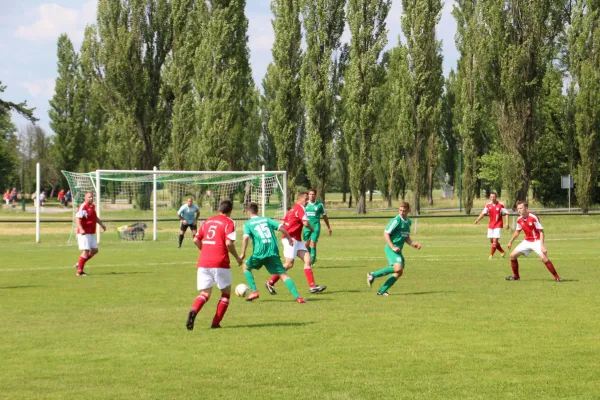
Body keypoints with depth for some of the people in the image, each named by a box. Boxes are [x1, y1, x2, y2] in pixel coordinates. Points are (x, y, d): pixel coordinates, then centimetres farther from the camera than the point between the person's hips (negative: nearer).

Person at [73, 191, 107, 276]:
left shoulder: (92, 206, 14)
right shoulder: (83, 207, -14)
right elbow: (77, 218, -24)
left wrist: (101, 224, 25)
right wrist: (81, 229, -37)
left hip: (91, 233, 9)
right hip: (84, 233, -9)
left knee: (94, 250, 11)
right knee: (85, 251, -12)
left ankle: (79, 264, 22)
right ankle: (79, 271, -4)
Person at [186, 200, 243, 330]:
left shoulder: (207, 222, 16)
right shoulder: (229, 223, -2)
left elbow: (196, 240, 12)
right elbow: (229, 243, -13)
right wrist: (237, 258, 1)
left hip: (203, 262, 5)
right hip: (220, 263, -4)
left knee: (204, 294, 7)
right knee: (226, 293, 14)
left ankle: (193, 311, -25)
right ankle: (216, 323, 5)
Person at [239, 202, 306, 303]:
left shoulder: (248, 224, 7)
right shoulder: (266, 220, 17)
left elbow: (246, 237, -9)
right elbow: (281, 227, 9)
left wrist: (243, 253, -5)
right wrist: (289, 238, 23)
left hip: (259, 253, -3)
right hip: (273, 252, 3)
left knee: (246, 267, 24)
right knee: (283, 274, 0)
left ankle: (254, 291, 13)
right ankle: (297, 297, -16)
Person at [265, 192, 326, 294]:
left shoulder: (292, 209, 18)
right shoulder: (300, 208, -9)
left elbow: (283, 223, 16)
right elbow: (305, 223, -18)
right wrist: (312, 229, 0)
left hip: (297, 240, 10)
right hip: (291, 239, -10)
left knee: (308, 260, 0)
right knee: (289, 264, -9)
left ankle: (312, 286, -5)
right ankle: (270, 283, 2)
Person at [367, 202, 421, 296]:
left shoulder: (408, 221, 14)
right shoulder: (396, 220, -12)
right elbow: (386, 233, -13)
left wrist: (413, 244, 5)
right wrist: (393, 247, -19)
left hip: (398, 250, 9)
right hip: (391, 249, -9)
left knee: (399, 272, 2)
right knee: (398, 268, -25)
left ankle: (382, 291, 7)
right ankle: (373, 275, -12)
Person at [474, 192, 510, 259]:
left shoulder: (501, 205, -9)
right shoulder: (488, 205, 2)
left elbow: (506, 214, -4)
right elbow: (483, 213, 3)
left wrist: (507, 223, -12)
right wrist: (477, 220, -11)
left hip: (498, 225, -5)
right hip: (490, 225, 5)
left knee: (495, 240, -13)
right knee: (491, 240, 9)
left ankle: (491, 255, -5)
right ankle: (502, 252, 26)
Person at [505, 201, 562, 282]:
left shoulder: (533, 218, -21)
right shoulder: (519, 220, -1)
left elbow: (541, 232, -19)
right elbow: (517, 231, 19)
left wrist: (542, 245, -26)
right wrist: (510, 242, 26)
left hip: (536, 241, -7)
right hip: (527, 241, 7)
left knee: (544, 258, -25)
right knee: (513, 255, 2)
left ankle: (557, 277, -16)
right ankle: (515, 276, 18)